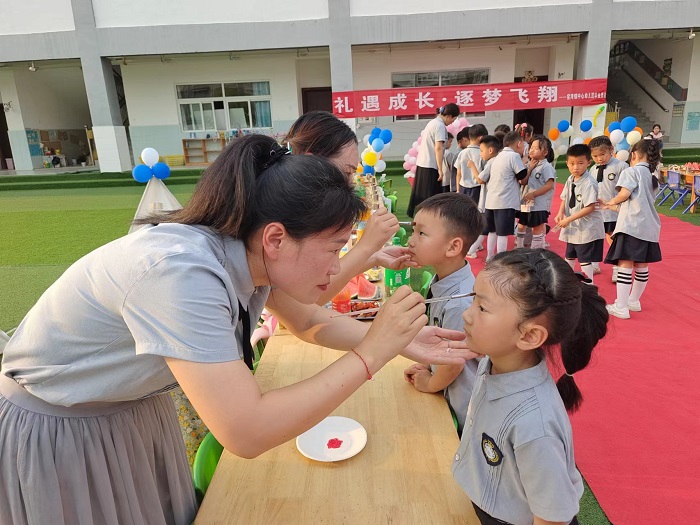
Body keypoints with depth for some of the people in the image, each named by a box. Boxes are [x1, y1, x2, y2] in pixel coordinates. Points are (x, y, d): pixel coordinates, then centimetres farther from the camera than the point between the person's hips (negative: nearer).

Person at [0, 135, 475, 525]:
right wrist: (371, 354, -34)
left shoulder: (250, 253, -14)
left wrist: (398, 341, -12)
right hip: (52, 432, -6)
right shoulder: (181, 272, -39)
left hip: (135, 406, 6)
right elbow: (248, 434, -39)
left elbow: (311, 323, 2)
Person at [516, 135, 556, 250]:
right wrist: (530, 169, -6)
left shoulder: (546, 167, -11)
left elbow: (549, 185, -18)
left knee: (537, 229, -1)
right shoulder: (531, 165, 12)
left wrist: (532, 194, -21)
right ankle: (518, 248, 32)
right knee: (521, 226, 17)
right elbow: (523, 182, 5)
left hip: (539, 205, -8)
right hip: (527, 203, 8)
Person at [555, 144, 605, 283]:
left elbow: (590, 208, -24)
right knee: (569, 257, 23)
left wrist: (569, 219, -24)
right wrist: (560, 213, -6)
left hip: (587, 228, -9)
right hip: (572, 227, 9)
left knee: (585, 260, -3)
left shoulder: (589, 183, -21)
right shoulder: (570, 180, 3)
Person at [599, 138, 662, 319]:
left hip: (632, 225, -8)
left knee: (625, 265, -8)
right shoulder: (653, 178, 21)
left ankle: (621, 308, -8)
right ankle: (634, 301, 31)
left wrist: (611, 202, 2)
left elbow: (624, 193, -18)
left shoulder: (632, 171, -2)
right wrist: (613, 207, 28)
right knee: (641, 266, 16)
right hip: (649, 227, 8)